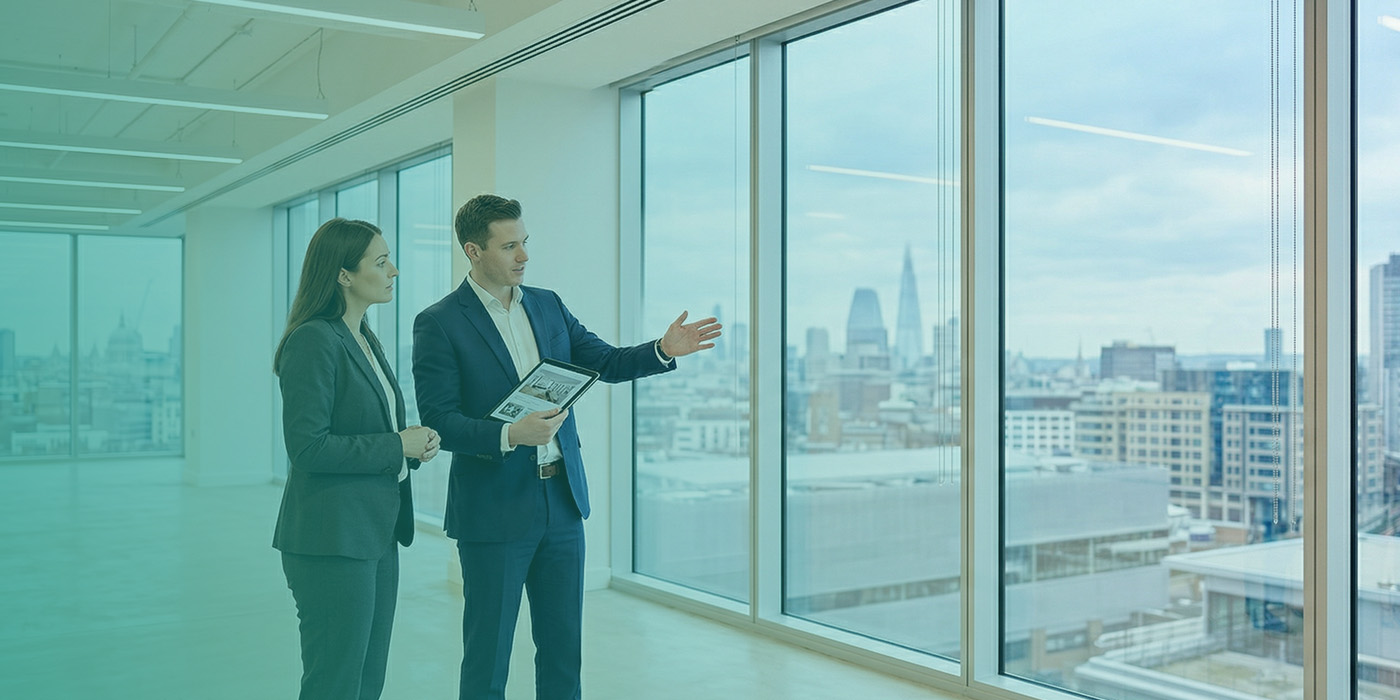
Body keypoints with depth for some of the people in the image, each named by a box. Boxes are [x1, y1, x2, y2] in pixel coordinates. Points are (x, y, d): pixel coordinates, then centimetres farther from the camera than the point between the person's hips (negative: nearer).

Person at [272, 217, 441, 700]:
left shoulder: (366, 341, 14)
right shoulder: (313, 340, -14)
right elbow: (307, 447, -20)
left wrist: (415, 444, 3)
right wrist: (397, 446, -15)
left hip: (377, 534, 9)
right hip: (332, 538, -9)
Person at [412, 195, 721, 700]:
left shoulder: (547, 305, 9)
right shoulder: (439, 324, -9)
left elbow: (605, 362, 12)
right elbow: (438, 421, -14)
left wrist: (664, 350, -6)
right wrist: (510, 436, -28)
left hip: (562, 503, 6)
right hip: (494, 512, -5)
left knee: (564, 649, 14)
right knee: (487, 657, 6)